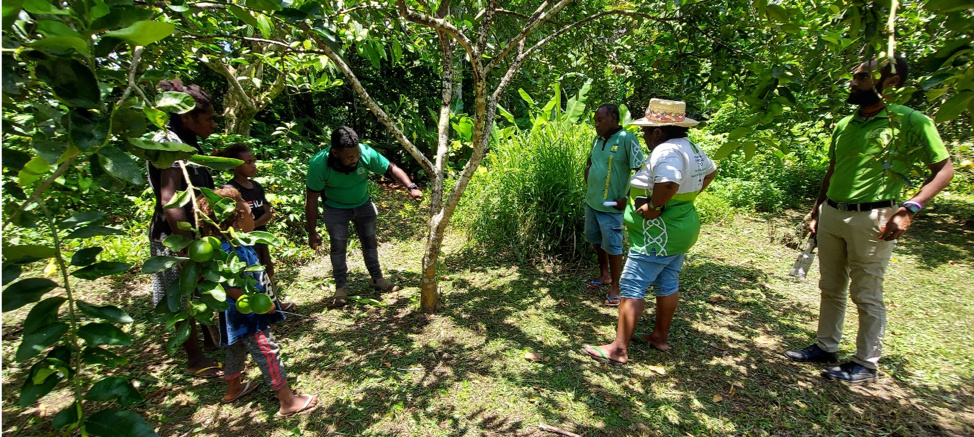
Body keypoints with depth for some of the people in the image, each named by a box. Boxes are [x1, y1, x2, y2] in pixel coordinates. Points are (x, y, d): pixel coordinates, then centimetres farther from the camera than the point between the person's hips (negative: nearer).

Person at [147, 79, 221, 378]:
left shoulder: (187, 142, 9)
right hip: (176, 238, -9)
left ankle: (210, 337, 39)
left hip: (195, 232, 9)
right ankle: (195, 359, 20)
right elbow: (168, 201, -28)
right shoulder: (169, 143, -21)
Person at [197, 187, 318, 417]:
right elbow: (231, 288, -32)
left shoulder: (233, 244, 0)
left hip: (239, 316, 10)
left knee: (237, 349, 27)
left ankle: (233, 388, 49)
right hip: (247, 317, -10)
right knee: (268, 353, -1)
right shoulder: (231, 252, -31)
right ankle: (287, 401, 10)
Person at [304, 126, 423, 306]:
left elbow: (392, 168, -17)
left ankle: (377, 278, 27)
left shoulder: (366, 153, -31)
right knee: (338, 246, -4)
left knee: (370, 241, 10)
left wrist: (411, 187, -32)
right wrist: (312, 232, -18)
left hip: (363, 204, 2)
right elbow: (312, 199, -23)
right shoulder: (319, 165, -33)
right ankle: (341, 287, 12)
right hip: (336, 208, -2)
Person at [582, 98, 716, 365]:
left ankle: (619, 350, 0)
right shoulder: (690, 147, 9)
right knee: (668, 284, 19)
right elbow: (710, 171, 25)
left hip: (659, 234, -10)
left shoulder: (666, 151, -23)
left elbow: (669, 183, -41)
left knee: (632, 289, -5)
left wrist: (653, 207, -25)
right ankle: (661, 337, 33)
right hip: (682, 228, 11)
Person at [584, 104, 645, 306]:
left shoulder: (626, 139, -15)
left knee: (612, 246, 3)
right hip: (591, 202, 8)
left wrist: (628, 199, -14)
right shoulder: (598, 139, 7)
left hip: (611, 206, -7)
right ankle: (604, 275, 40)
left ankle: (615, 287, 18)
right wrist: (589, 187, 11)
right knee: (597, 241, 20)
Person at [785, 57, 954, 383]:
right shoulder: (844, 125, 10)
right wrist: (816, 210, 16)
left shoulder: (910, 122, -7)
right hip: (831, 214, 6)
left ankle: (867, 364, 18)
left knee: (866, 295, 3)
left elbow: (944, 169, -6)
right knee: (830, 288, 15)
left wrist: (910, 209, -18)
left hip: (871, 218, -6)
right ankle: (826, 347, 29)